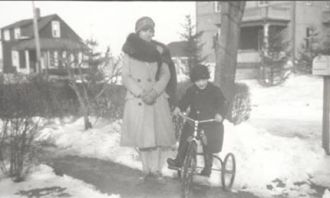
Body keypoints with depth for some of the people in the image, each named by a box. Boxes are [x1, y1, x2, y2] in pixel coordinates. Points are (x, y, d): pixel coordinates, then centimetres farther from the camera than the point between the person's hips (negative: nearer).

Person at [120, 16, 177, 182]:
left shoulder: (159, 51, 7)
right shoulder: (129, 52, 3)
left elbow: (166, 75, 1)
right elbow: (126, 77, -2)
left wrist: (154, 92, -15)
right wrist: (141, 93, -15)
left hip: (157, 99, 1)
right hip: (137, 101, -1)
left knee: (160, 134, -3)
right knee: (142, 136, 1)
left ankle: (156, 170, 11)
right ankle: (146, 170, 15)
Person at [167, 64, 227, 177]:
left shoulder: (215, 90, -6)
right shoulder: (191, 90, 5)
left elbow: (221, 103, -14)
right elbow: (185, 100, 2)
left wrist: (220, 114, -34)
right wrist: (179, 108, -19)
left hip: (210, 122, -3)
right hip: (193, 120, 4)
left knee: (207, 144, -9)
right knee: (184, 139, -6)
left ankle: (207, 168, 7)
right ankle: (178, 161, 8)